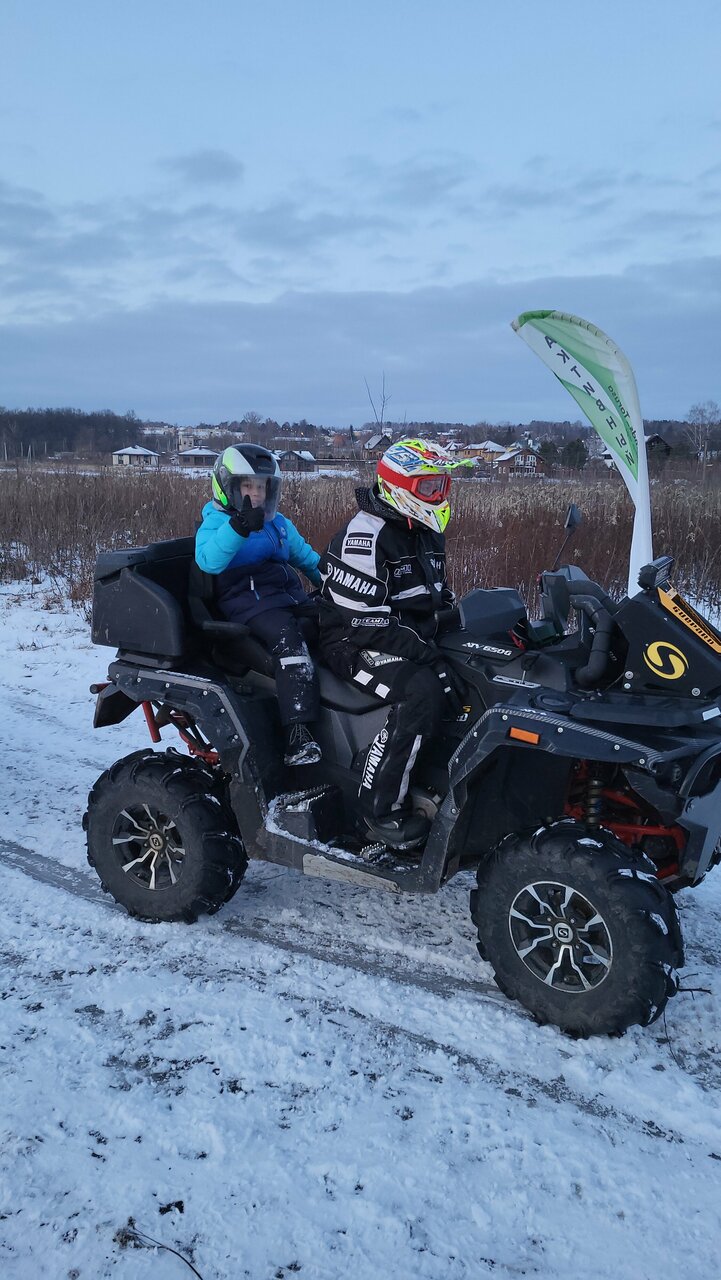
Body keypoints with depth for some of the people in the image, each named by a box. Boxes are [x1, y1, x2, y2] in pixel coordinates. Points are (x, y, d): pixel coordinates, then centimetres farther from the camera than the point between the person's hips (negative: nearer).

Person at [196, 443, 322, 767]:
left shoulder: (279, 524, 25)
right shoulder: (215, 523, 3)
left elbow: (306, 558, 34)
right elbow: (208, 560, -18)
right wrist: (238, 527, -30)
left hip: (290, 597, 8)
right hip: (247, 601, -8)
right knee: (288, 636, -34)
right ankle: (297, 734, -42)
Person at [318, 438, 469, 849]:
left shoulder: (427, 534, 12)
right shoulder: (363, 537, -17)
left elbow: (440, 598, 23)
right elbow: (365, 622, -24)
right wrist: (429, 656, -25)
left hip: (418, 639, 9)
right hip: (357, 645, -9)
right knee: (422, 692, -33)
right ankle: (380, 807, -22)